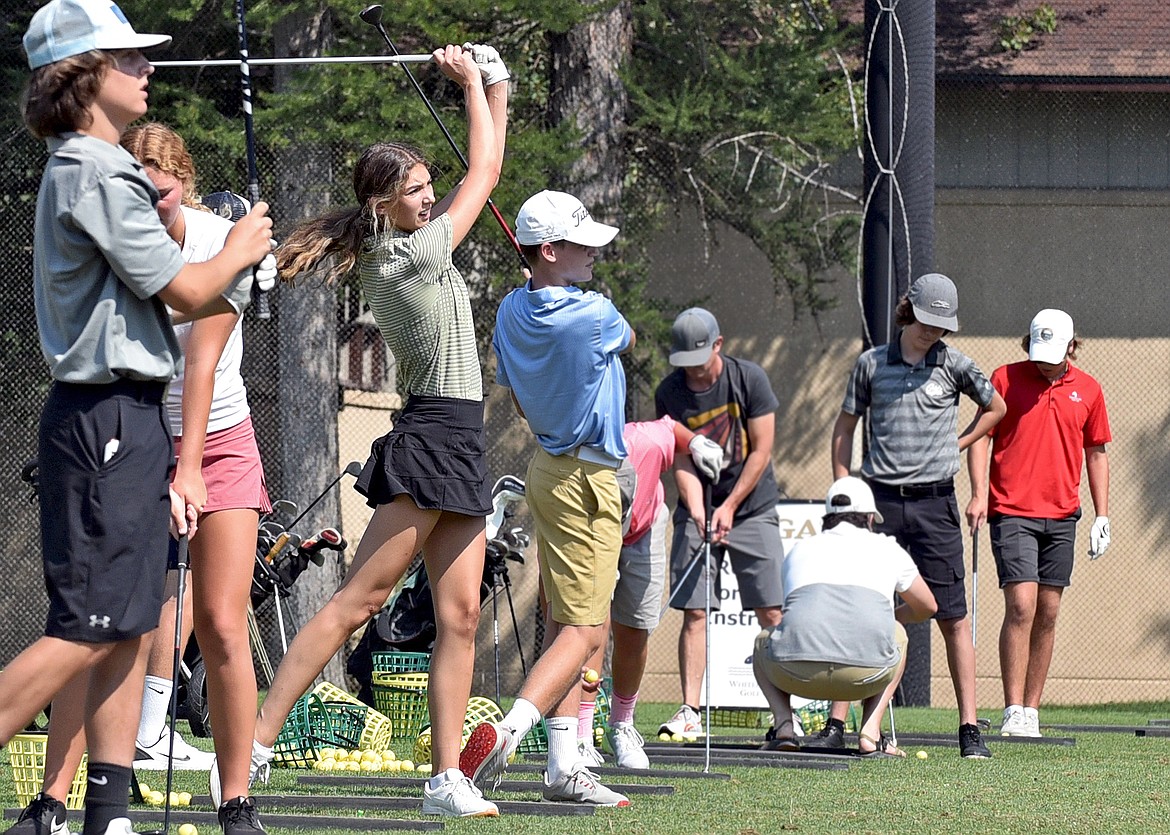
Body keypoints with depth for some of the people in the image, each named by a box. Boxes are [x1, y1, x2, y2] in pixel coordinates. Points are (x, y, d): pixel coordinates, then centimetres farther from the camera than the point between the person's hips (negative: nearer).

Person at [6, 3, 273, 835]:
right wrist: (240, 249, 7)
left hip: (128, 421, 10)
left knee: (131, 632, 8)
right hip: (106, 419, -10)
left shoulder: (90, 172, 18)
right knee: (89, 629, -12)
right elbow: (185, 290, -11)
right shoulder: (95, 174, -13)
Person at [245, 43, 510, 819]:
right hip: (433, 441, -9)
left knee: (460, 616, 2)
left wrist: (497, 99, 22)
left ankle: (448, 778, -1)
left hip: (456, 448, 9)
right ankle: (257, 740, -13)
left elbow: (476, 180, 27)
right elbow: (484, 174, -1)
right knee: (356, 602, -11)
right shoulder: (413, 254, -10)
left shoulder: (401, 252, 14)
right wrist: (472, 82, 10)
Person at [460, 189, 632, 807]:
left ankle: (564, 766, 10)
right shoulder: (595, 315, -20)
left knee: (562, 624, 11)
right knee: (585, 631, -10)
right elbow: (627, 341, 5)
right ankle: (508, 731, -27)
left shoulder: (511, 312, 3)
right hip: (587, 480, -8)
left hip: (546, 467, 8)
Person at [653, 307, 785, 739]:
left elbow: (760, 451, -8)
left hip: (751, 507, -1)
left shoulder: (749, 379, -9)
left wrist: (729, 507, -12)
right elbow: (680, 460, -7)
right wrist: (697, 511, -23)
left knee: (770, 612, -7)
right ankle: (690, 711, -7)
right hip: (698, 512, 1)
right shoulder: (670, 394, -5)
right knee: (694, 611, -7)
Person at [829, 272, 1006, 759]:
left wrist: (956, 445, 9)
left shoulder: (953, 364, 3)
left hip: (934, 503, -1)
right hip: (880, 500, 1)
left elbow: (995, 409, 19)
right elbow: (845, 427, 13)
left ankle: (970, 728, 2)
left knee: (953, 619, -1)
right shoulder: (872, 363, 5)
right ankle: (836, 723, 4)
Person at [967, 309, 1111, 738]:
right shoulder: (1005, 379, 1)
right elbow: (981, 435, 2)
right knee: (1021, 607, -14)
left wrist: (1102, 516, 10)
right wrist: (979, 493, -10)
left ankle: (1031, 711, 10)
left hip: (1062, 516, 3)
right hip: (1012, 512, -3)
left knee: (1047, 615, 4)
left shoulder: (1088, 390, 9)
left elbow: (1096, 453, 15)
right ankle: (1013, 711, -14)